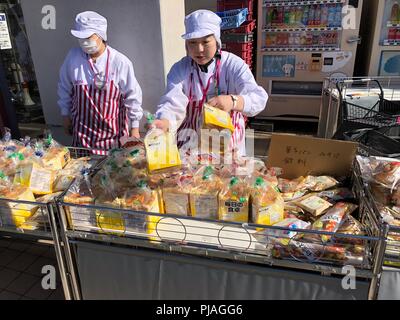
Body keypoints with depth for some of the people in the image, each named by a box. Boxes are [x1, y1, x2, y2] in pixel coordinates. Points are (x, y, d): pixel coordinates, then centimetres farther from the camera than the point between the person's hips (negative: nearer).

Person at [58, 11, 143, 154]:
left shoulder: (120, 62, -15)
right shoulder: (73, 56, -7)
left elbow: (132, 96, -7)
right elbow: (64, 88, 7)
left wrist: (135, 128, -4)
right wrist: (65, 116, 12)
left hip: (113, 131, -2)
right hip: (83, 130, 2)